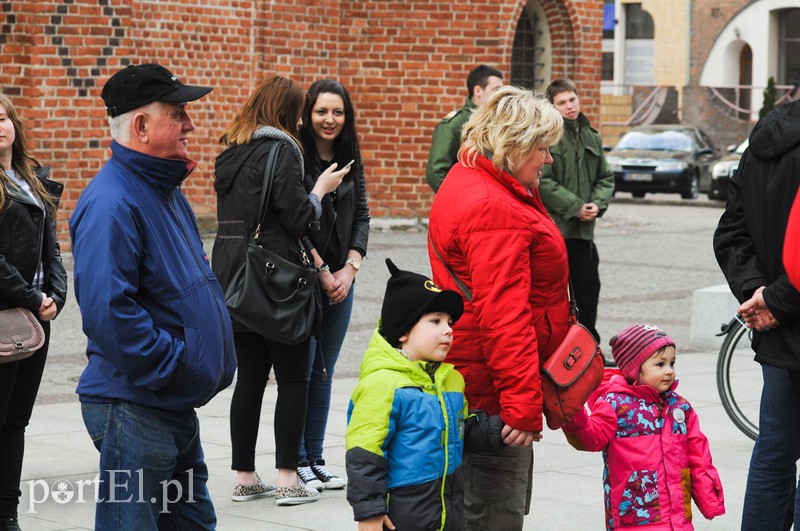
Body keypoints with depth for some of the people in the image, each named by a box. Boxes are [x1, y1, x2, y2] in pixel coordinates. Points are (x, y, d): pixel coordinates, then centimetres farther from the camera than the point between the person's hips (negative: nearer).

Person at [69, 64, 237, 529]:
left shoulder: (166, 192, 14)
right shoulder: (111, 203, -19)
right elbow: (107, 311, -28)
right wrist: (173, 365, -22)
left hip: (176, 408, 10)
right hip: (133, 407, -10)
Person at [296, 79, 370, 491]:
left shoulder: (351, 162, 11)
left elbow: (361, 217, 11)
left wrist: (350, 269, -2)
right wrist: (322, 272, -11)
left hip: (341, 278, 6)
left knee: (324, 372, 10)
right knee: (301, 370, -4)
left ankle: (316, 458, 15)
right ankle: (297, 462, 3)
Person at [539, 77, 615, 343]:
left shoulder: (591, 137, 14)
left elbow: (605, 177, 18)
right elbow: (542, 182, -16)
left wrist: (598, 203, -2)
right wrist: (575, 207, -16)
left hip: (583, 231, 6)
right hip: (553, 227, -6)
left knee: (589, 290, 11)